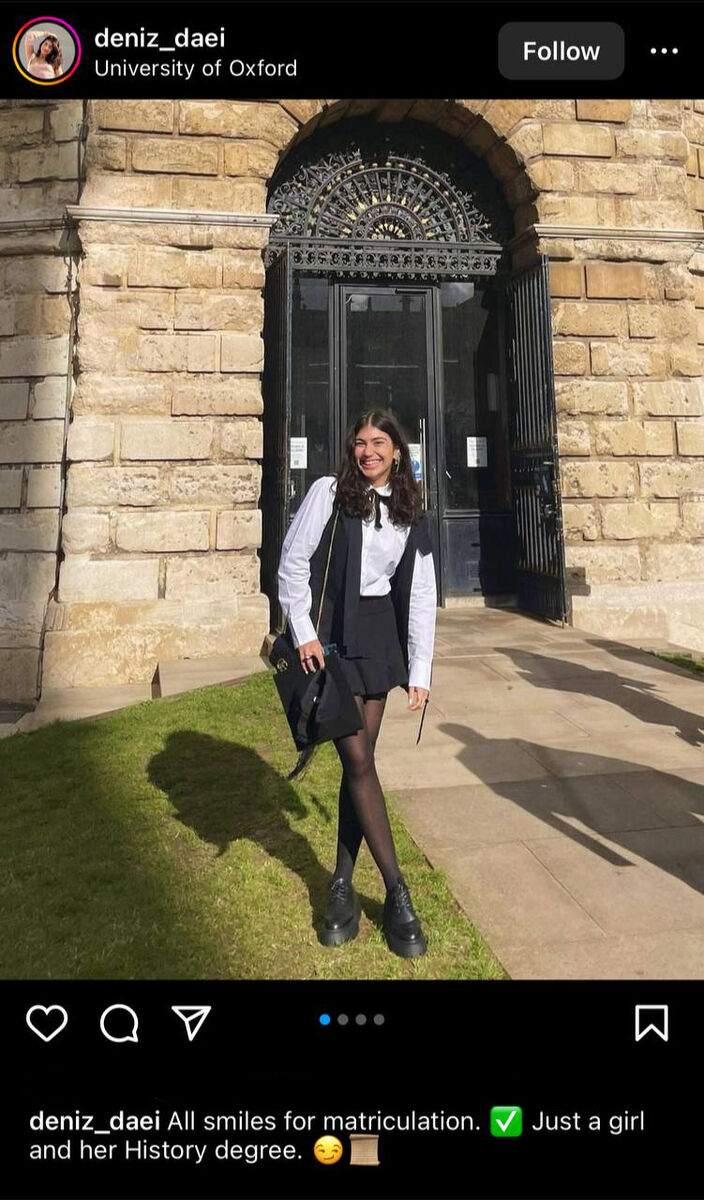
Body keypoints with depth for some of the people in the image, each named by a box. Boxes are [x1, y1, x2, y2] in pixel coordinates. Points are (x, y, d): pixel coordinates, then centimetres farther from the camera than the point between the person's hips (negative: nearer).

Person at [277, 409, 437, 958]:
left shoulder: (412, 516, 9)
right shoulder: (328, 492, -1)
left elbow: (422, 597, 7)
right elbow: (292, 561, -4)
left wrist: (420, 671, 3)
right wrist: (303, 633, -12)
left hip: (380, 639, 4)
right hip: (330, 637, -4)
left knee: (358, 760, 6)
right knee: (359, 761, -6)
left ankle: (343, 886, 20)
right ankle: (397, 894, 6)